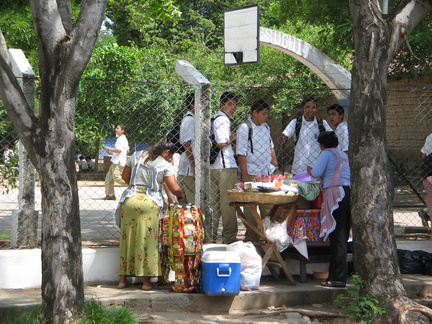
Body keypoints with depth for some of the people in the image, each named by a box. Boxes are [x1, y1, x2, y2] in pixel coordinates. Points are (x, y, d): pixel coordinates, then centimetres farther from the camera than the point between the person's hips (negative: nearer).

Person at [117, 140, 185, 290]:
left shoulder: (136, 157, 13)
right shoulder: (165, 165, 0)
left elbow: (125, 176, 20)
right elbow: (175, 188, -4)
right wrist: (181, 196, 17)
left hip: (130, 199, 4)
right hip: (150, 203, -4)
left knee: (127, 238, 10)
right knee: (148, 240, 3)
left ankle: (123, 279, 15)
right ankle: (146, 280, 5)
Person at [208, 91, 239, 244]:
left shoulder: (213, 119, 19)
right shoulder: (223, 119, -10)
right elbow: (222, 143, -19)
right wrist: (233, 138, -2)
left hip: (212, 167, 9)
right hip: (225, 167, -9)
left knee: (213, 203, 11)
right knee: (228, 203, -4)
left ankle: (210, 237, 14)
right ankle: (229, 237, -1)